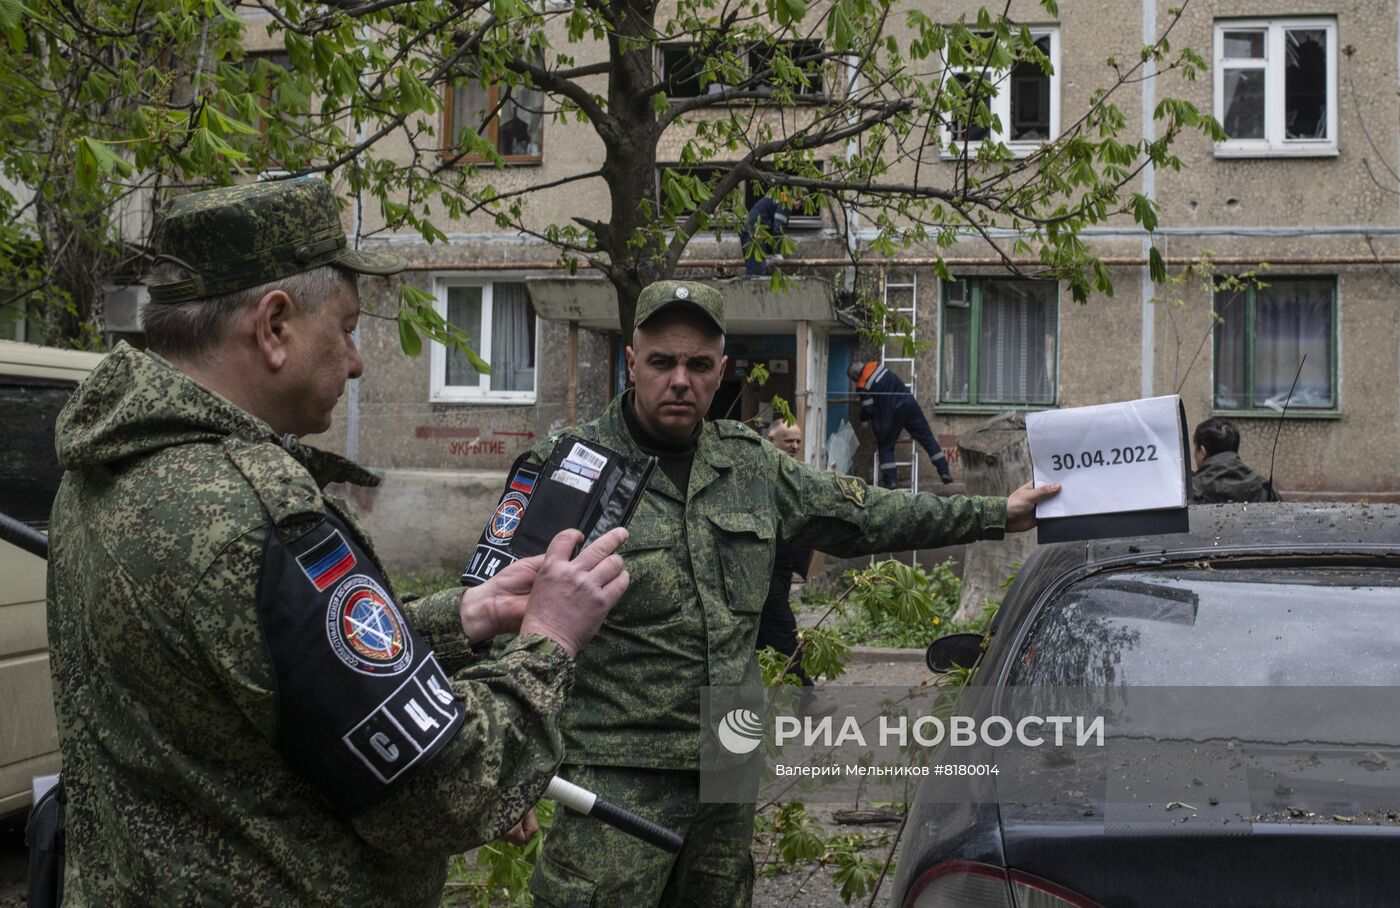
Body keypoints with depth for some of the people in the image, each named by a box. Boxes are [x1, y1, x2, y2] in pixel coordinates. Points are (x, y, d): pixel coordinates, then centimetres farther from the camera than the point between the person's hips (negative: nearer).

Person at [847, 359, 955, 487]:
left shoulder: (863, 386, -7)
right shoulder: (877, 366, 9)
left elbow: (868, 410, -3)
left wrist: (862, 418, 18)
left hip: (893, 414, -5)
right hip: (909, 404, 5)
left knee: (885, 446, 11)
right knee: (928, 438, 9)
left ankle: (890, 479, 3)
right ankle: (944, 472, 8)